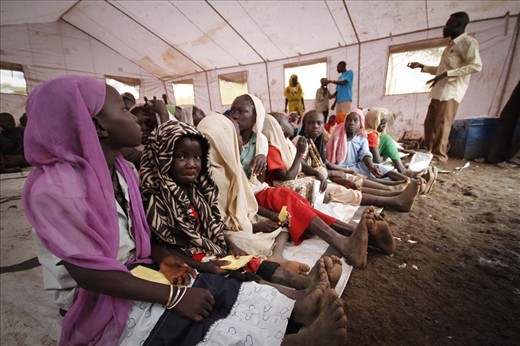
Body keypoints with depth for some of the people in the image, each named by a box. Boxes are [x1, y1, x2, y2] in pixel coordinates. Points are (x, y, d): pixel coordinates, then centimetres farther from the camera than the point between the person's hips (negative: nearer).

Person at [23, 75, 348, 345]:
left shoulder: (121, 169, 0)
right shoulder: (53, 187, -24)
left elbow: (138, 231, 6)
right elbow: (89, 272, -26)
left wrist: (166, 258, -11)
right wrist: (173, 296, -26)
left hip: (138, 273, 7)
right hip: (99, 300, -6)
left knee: (220, 293, -8)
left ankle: (299, 306, -6)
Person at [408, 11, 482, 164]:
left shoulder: (468, 42, -3)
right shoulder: (451, 45, 25)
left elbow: (476, 66, -15)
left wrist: (446, 74, -20)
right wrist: (421, 66, 28)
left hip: (450, 91, -9)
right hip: (439, 91, 9)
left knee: (442, 125, -9)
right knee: (429, 123, 8)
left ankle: (439, 156, -3)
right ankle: (429, 153, 15)